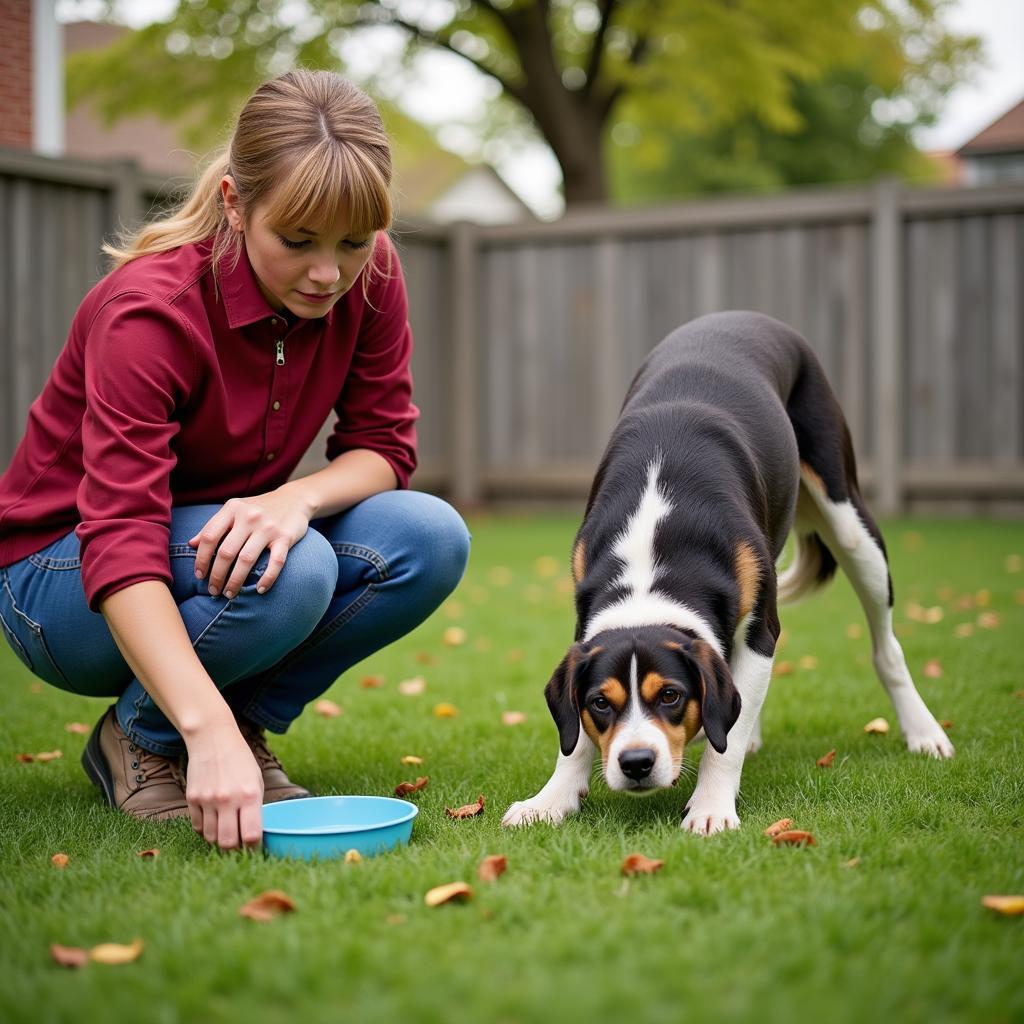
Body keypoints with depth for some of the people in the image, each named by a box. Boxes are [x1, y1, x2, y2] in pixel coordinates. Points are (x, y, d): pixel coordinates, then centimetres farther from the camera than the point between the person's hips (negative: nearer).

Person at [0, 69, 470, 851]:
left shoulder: (368, 277, -13)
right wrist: (208, 731, -50)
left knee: (431, 540, -21)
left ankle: (247, 722, -2)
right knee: (290, 573, -35)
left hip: (221, 538, 6)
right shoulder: (149, 309, -29)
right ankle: (140, 739, -7)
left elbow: (383, 444, -8)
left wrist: (297, 498, -32)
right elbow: (121, 544, -37)